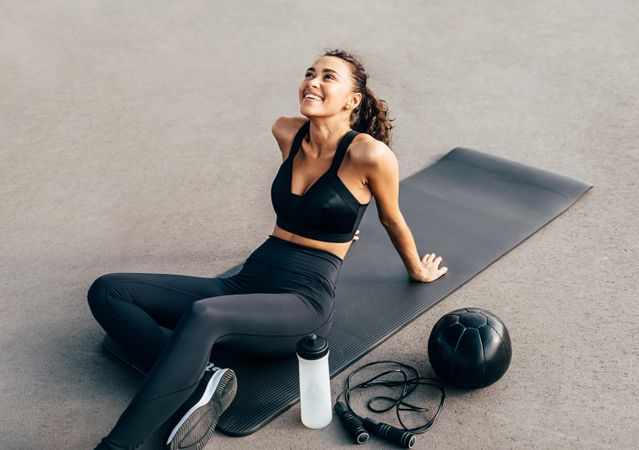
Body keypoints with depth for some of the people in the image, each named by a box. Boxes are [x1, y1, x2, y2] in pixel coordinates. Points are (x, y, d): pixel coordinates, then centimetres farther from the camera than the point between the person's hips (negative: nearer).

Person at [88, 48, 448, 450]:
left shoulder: (369, 154, -11)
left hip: (305, 302, -7)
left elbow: (393, 220, 8)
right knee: (107, 291, -8)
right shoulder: (287, 133, 7)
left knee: (203, 315, -40)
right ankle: (198, 383, -25)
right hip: (249, 282, 7)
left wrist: (418, 270, 24)